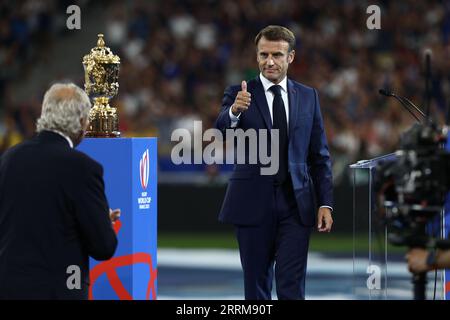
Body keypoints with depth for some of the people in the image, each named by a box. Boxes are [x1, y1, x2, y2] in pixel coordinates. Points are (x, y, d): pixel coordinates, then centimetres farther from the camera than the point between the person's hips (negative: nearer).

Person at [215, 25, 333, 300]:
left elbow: (320, 155, 10)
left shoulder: (308, 97, 8)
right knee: (257, 286, 6)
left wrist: (325, 203, 2)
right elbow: (222, 128, -20)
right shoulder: (240, 94, 0)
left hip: (296, 205, 1)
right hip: (254, 203, -1)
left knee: (292, 286, -5)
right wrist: (234, 111, -42)